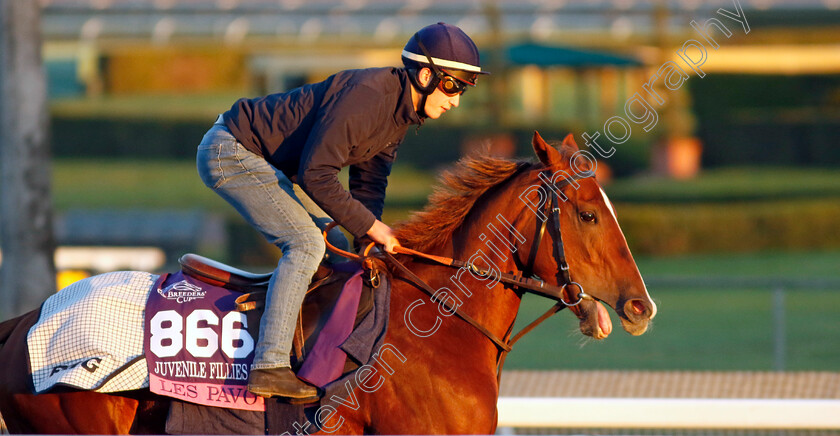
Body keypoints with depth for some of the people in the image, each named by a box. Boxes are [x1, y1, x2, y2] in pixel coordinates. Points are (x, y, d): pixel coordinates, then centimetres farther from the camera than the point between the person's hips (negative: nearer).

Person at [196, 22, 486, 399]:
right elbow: (316, 175, -29)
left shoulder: (402, 111, 4)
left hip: (271, 164, 10)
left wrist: (372, 237, -6)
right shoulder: (365, 96, -28)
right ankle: (269, 366, -27)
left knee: (335, 246, 14)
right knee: (306, 242, -21)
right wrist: (370, 226, -22)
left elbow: (369, 182, 10)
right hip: (229, 153, -10)